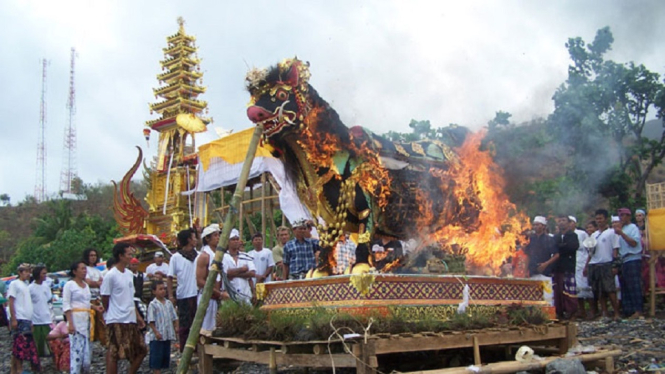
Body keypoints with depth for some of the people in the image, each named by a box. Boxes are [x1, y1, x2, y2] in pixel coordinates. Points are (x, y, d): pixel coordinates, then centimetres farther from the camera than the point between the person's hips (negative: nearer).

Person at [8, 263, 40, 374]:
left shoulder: (26, 286, 20)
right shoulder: (14, 284, -2)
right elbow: (11, 302, -8)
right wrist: (13, 319, -15)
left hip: (27, 320, 8)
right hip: (19, 319, -8)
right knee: (19, 347, -8)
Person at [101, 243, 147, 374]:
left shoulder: (129, 274, 11)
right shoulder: (111, 275, -13)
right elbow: (105, 299, -7)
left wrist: (138, 316, 15)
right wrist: (114, 314, 4)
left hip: (131, 320, 8)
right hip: (117, 321, -8)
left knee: (141, 351, 11)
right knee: (114, 354, -5)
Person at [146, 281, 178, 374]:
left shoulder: (169, 303, 8)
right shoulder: (153, 305, -9)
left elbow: (174, 317, 13)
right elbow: (151, 321, -12)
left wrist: (176, 327, 0)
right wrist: (156, 332, -17)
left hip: (168, 335, 6)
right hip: (157, 336, -6)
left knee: (166, 355, 12)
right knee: (156, 356, -1)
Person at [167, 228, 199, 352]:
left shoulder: (199, 255, 5)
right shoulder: (176, 257, -2)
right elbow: (170, 278, -1)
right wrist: (171, 295, -9)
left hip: (199, 294, 3)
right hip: (184, 296, -3)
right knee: (185, 325, 4)